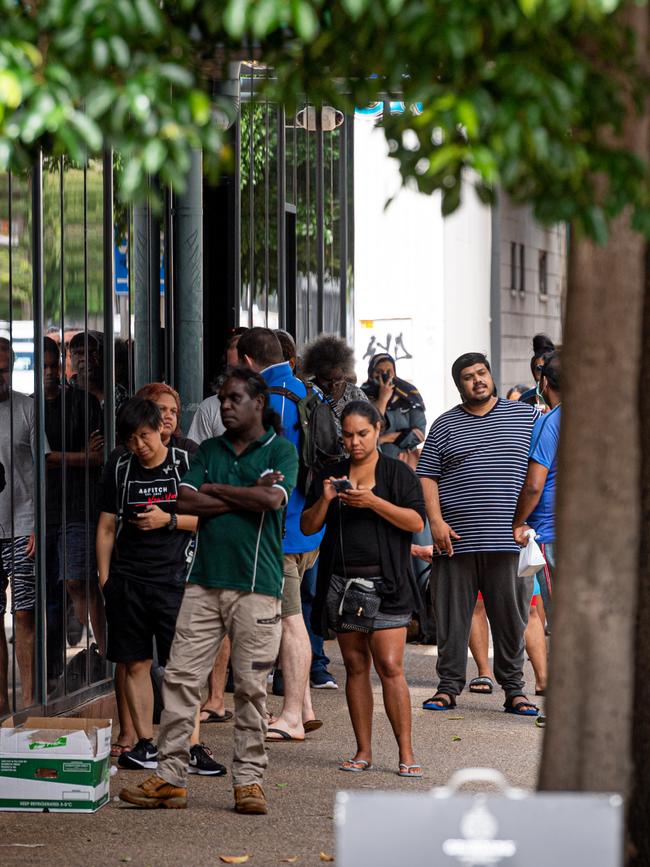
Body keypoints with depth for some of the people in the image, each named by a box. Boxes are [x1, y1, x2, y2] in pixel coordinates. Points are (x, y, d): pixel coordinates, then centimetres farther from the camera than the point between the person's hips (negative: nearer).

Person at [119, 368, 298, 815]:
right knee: (181, 677, -1)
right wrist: (247, 496, -5)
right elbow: (186, 501, 2)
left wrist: (216, 489, -3)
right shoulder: (208, 451, 16)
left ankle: (249, 780, 7)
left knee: (252, 686, 0)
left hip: (256, 585, -4)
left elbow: (273, 499, -14)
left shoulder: (281, 450, 3)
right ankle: (170, 776, 3)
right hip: (205, 580, 4)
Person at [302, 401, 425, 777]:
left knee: (390, 667, -11)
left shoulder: (399, 473, 5)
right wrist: (324, 501, -7)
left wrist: (374, 502, -17)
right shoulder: (333, 475, 15)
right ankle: (364, 751, 10)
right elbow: (308, 527, 12)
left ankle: (406, 752, -8)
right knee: (356, 667, 5)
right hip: (341, 583, 4)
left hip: (385, 583, -4)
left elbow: (417, 522, -6)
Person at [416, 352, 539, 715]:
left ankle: (514, 689, 12)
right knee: (452, 617, 3)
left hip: (510, 539, 0)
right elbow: (427, 477, 7)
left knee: (512, 617, 3)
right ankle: (449, 687, 11)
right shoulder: (445, 425, 10)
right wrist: (436, 521, -5)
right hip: (456, 538, 0)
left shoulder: (525, 416, 10)